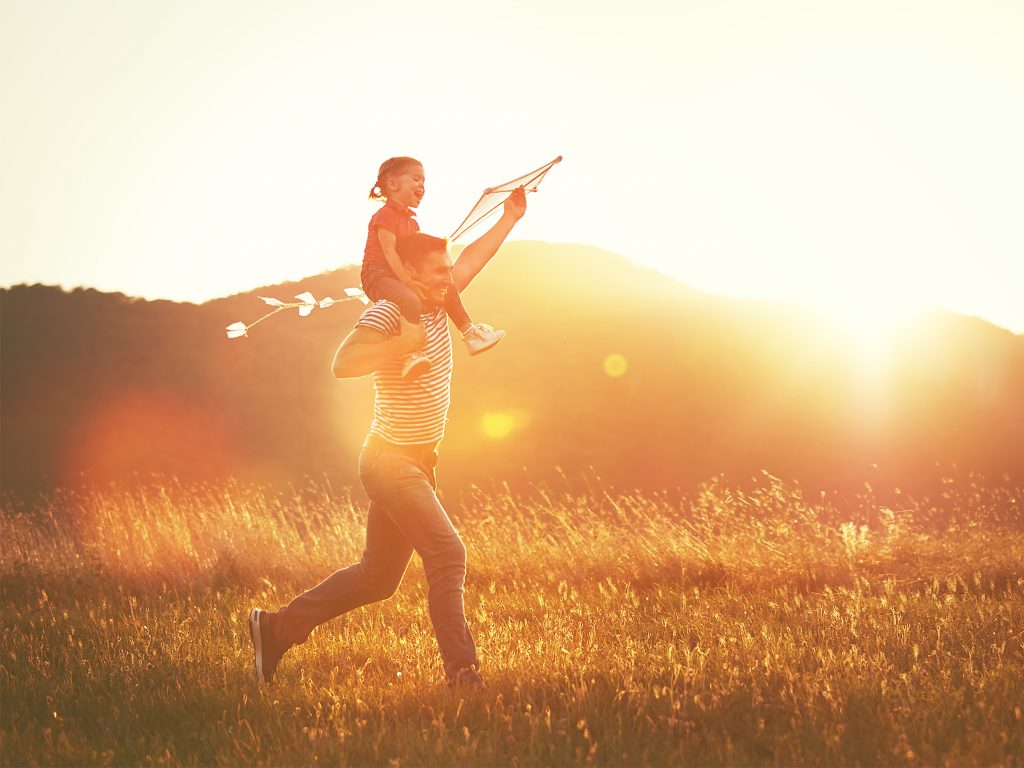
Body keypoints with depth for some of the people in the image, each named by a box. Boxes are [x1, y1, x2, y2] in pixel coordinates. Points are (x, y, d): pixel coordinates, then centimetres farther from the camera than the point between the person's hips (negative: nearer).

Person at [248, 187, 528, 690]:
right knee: (448, 557, -16)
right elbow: (343, 364, -29)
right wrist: (400, 344, -31)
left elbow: (471, 260, 26)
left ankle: (278, 628, 19)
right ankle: (462, 673, -15)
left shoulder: (434, 306, 11)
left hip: (415, 465, 9)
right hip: (393, 463, -9)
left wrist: (511, 217, 30)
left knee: (378, 577, 12)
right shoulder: (387, 312, -15)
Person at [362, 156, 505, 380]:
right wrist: (411, 284, -27)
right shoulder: (385, 215, -13)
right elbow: (390, 253, -22)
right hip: (378, 274, -10)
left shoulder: (411, 221, 18)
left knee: (448, 290, 8)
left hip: (403, 275, 10)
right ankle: (412, 353, -45)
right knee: (410, 301, -37)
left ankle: (469, 331, 18)